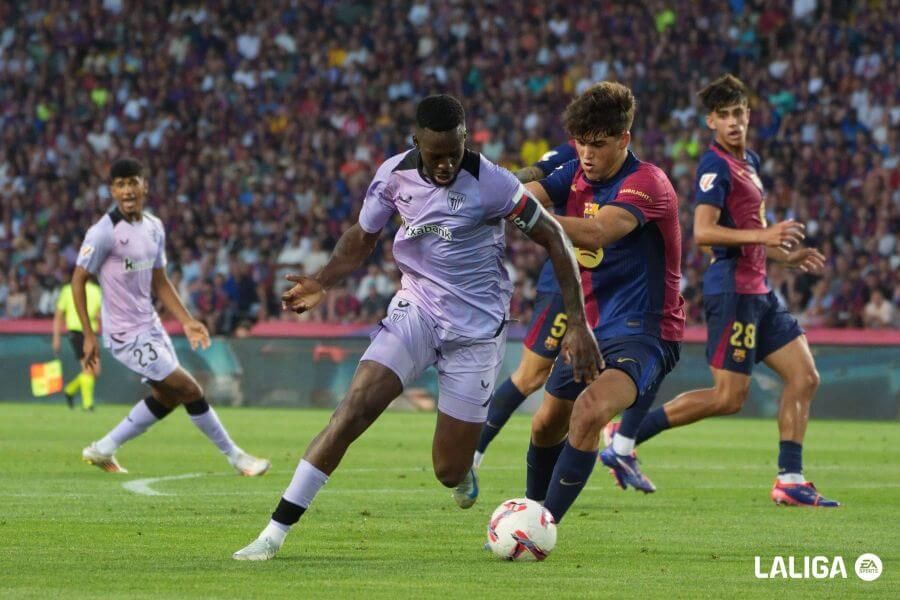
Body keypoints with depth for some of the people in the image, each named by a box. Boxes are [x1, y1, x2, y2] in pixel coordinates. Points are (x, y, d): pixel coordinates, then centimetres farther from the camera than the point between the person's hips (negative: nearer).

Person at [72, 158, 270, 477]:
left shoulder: (153, 227, 5)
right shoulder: (104, 232, -18)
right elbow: (78, 280, -12)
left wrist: (186, 321, 4)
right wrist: (89, 336, -15)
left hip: (150, 326, 9)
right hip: (126, 333, -9)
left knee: (166, 396, 17)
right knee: (189, 390, -6)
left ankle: (104, 450, 26)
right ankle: (234, 455, 8)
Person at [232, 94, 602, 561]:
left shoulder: (489, 182, -18)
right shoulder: (394, 174, -6)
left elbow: (553, 239, -11)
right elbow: (363, 237, 10)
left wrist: (577, 324, -14)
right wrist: (322, 283, -8)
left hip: (476, 327, -2)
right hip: (415, 310, 2)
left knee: (449, 471, -2)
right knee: (354, 408, -21)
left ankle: (462, 467, 41)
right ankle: (275, 531, -19)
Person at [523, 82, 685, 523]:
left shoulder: (647, 183, -20)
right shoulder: (577, 175, 3)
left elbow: (596, 232, -37)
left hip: (643, 332, -8)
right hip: (591, 327, 8)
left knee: (589, 411, -31)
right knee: (546, 426, 18)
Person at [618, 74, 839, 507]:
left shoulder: (749, 162, 17)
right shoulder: (715, 166, -13)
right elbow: (703, 232, -25)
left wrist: (786, 255, 21)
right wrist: (763, 235, -31)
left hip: (757, 290, 9)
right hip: (732, 289, -9)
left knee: (804, 377, 6)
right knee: (729, 397, -9)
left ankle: (790, 480, 7)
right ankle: (626, 438, -3)